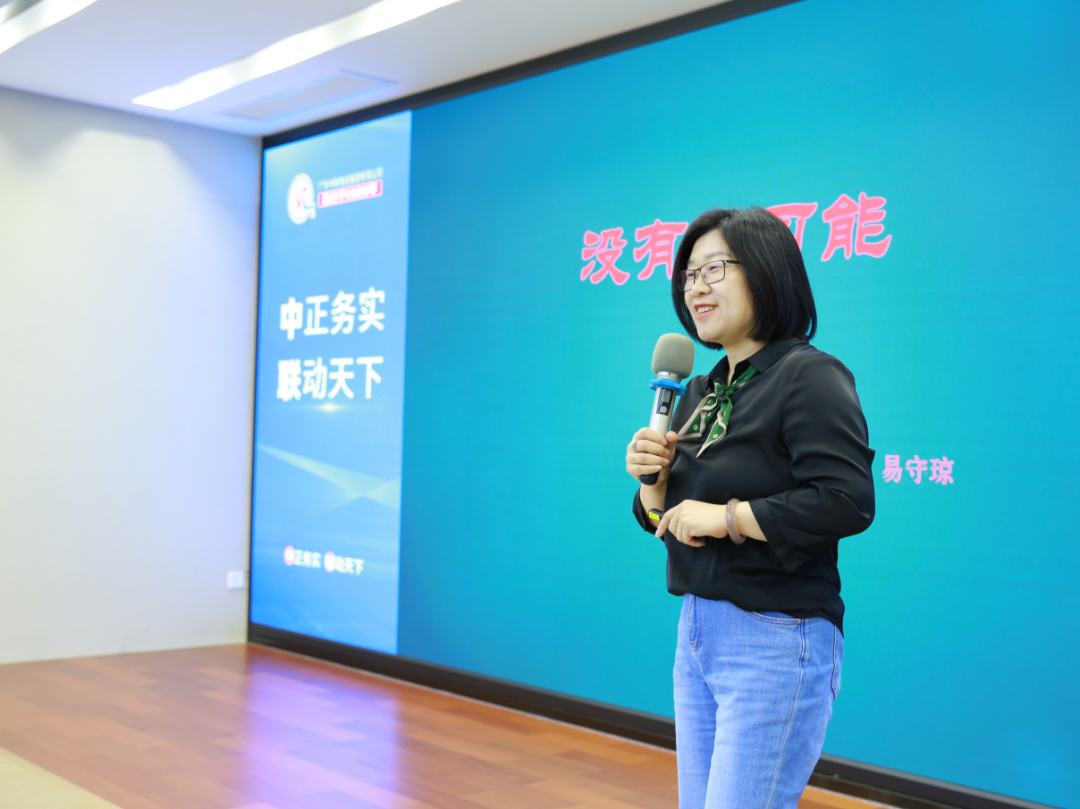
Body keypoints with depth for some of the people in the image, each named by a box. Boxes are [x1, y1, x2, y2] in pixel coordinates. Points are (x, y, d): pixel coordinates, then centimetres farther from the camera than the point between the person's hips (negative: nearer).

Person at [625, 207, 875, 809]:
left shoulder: (809, 376, -12)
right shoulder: (701, 391, 13)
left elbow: (848, 502, -24)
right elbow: (667, 521, 17)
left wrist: (728, 517, -20)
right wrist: (653, 477, -4)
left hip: (776, 641, -8)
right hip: (697, 632, 8)